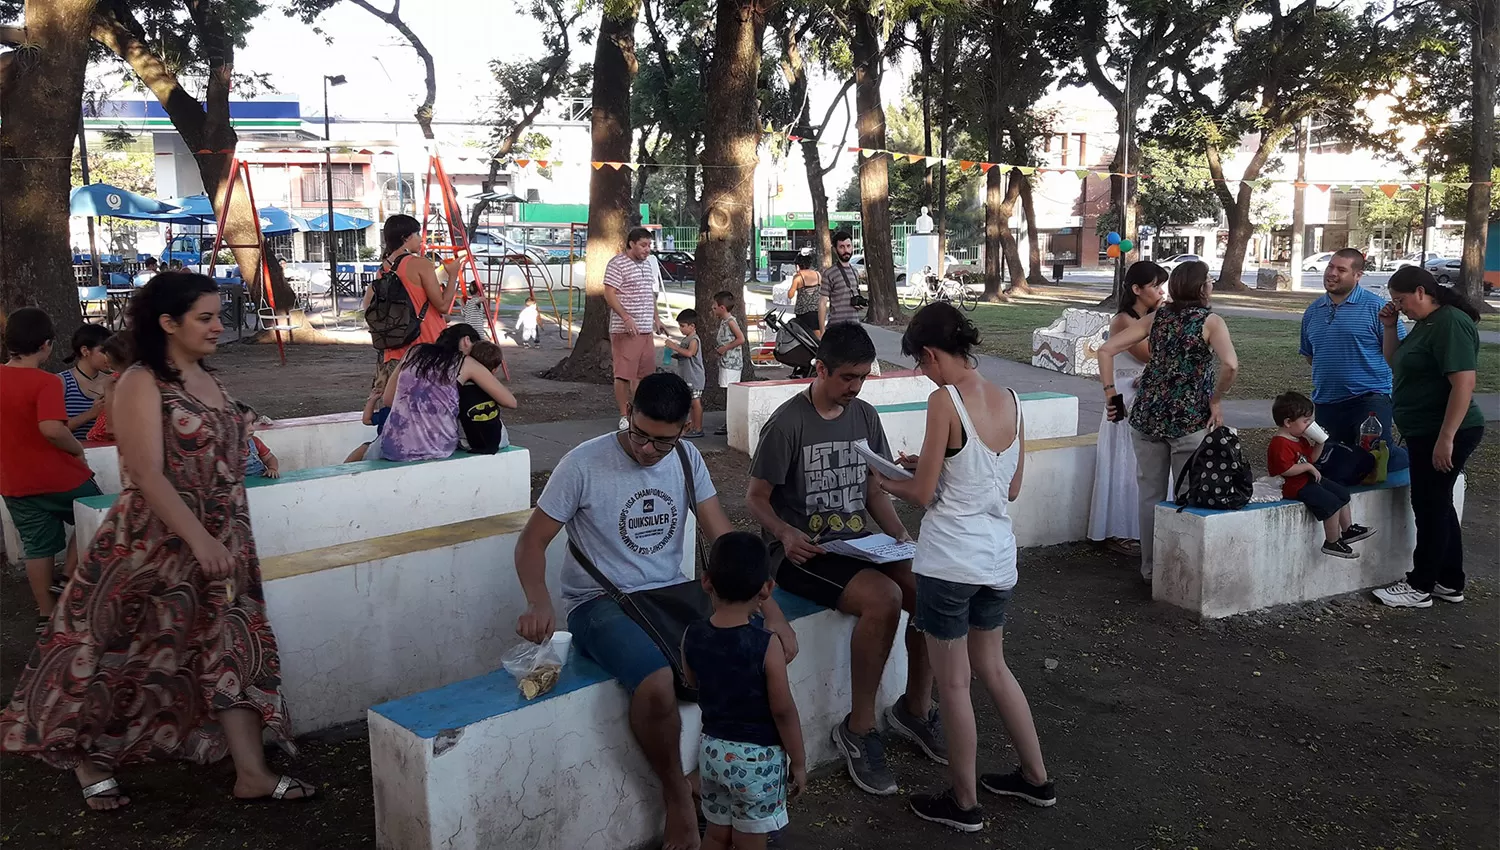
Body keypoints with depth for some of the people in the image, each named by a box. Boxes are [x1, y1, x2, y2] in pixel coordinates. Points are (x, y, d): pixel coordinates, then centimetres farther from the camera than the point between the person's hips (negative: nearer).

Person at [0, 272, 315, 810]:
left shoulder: (207, 379, 10)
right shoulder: (141, 384, -14)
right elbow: (148, 475, -22)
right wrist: (200, 541, -27)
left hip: (219, 544, 7)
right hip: (156, 545, -7)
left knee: (234, 649, 4)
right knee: (123, 656, 8)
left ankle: (252, 774, 8)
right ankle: (89, 759, 31)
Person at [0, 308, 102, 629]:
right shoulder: (45, 382, -20)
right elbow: (52, 429, -33)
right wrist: (78, 449, -17)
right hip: (60, 477, -6)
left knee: (37, 547, 14)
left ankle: (47, 613, 19)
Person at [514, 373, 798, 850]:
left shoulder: (686, 457, 1)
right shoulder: (585, 463, -13)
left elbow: (723, 540, 0)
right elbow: (531, 543, -8)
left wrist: (770, 609, -11)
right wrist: (538, 604, -29)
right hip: (602, 602, -4)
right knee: (657, 684, -35)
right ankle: (677, 794, -5)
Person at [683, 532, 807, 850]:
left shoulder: (692, 636, -9)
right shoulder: (767, 644, -23)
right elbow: (783, 711, -16)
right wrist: (798, 762, -4)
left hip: (712, 750, 5)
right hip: (758, 758, -4)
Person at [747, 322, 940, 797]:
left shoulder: (865, 417, 9)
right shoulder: (787, 424, -11)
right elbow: (756, 498, -7)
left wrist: (900, 535, -1)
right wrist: (785, 534, -27)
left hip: (859, 543, 7)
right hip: (804, 553, -6)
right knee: (883, 598, -31)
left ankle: (915, 709, 6)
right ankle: (859, 730, -13)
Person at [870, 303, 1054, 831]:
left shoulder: (945, 401, -17)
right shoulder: (1009, 401, 3)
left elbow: (923, 494, -14)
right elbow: (1011, 489, 11)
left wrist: (884, 482, 6)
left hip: (950, 561, -7)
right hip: (998, 556, 7)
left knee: (953, 683, 8)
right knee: (992, 668, 24)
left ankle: (964, 804, 23)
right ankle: (1036, 778, 36)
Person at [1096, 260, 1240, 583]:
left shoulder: (1157, 317, 7)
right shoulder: (1210, 321, -5)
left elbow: (1106, 350, 4)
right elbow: (1231, 365, -23)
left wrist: (1110, 392, 7)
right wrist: (1216, 399, -9)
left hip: (1147, 416, 4)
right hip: (1189, 420, -4)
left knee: (1150, 496, 14)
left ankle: (1150, 569, 23)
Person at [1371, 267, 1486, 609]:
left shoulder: (1451, 324, -19)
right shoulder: (1426, 323, 12)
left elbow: (1464, 382, -26)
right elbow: (1396, 364, 23)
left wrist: (1446, 438, -28)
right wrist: (1389, 327, 8)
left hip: (1443, 435, -10)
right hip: (1424, 433, 10)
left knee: (1430, 507, -1)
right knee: (1438, 506, 16)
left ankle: (1420, 588, 10)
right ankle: (1450, 583, 26)